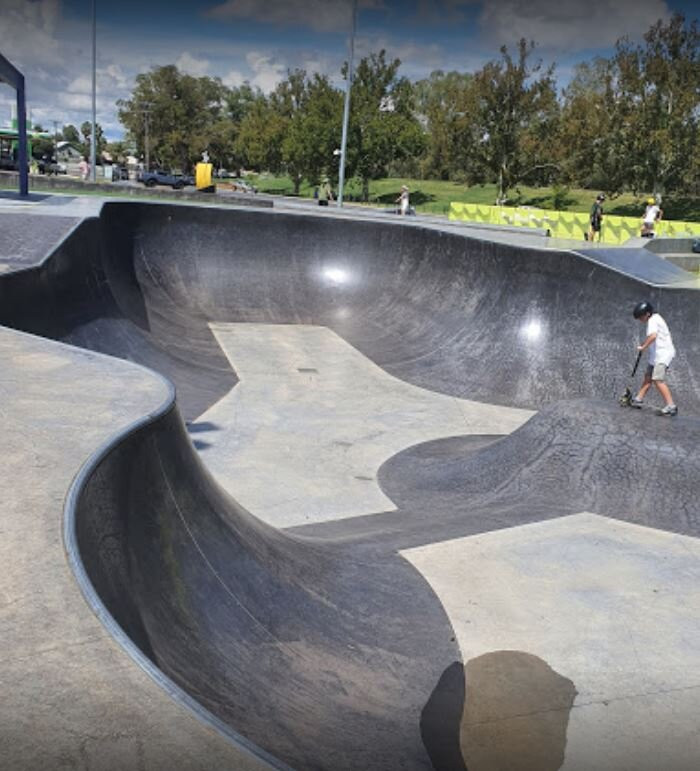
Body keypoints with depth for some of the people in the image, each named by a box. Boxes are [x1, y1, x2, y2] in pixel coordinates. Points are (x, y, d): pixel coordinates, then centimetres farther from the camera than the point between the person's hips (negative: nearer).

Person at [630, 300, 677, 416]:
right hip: (657, 354, 11)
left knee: (658, 380, -17)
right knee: (648, 376, 17)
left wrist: (643, 347, -19)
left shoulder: (652, 320, -14)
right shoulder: (655, 318, 17)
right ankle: (639, 399, 28)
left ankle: (671, 406, -20)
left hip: (663, 354, -11)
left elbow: (653, 336, -30)